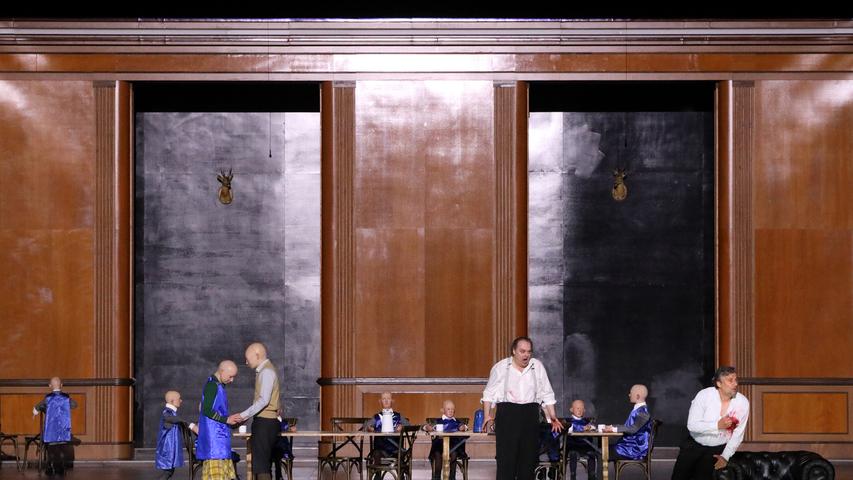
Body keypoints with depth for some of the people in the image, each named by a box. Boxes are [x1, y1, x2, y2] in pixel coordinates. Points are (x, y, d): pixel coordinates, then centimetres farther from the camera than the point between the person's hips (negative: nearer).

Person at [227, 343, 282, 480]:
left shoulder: (267, 372, -13)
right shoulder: (263, 371, 17)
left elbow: (263, 400, -22)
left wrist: (243, 415, -19)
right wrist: (243, 417, 13)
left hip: (265, 422, -10)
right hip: (264, 421, 10)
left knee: (260, 465, -11)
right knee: (264, 464, 10)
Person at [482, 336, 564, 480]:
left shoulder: (538, 367, 8)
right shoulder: (500, 367, 3)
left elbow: (547, 394, 11)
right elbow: (489, 393, 6)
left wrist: (553, 417, 5)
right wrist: (487, 415, -4)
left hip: (530, 414, 3)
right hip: (507, 414, -3)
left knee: (529, 457, 5)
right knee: (507, 457, -8)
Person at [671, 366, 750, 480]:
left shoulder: (743, 403, -15)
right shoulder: (704, 395, -19)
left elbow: (738, 433, -7)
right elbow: (692, 425, -21)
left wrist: (725, 456, -11)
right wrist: (717, 425, -31)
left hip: (717, 449, 0)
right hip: (694, 444, 0)